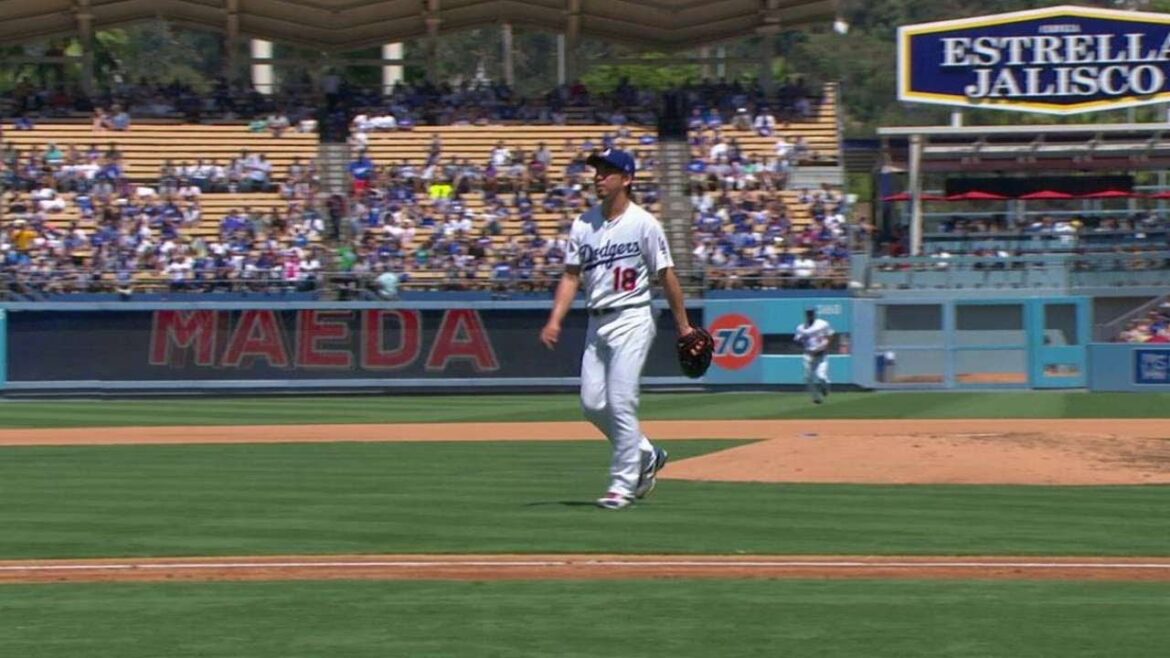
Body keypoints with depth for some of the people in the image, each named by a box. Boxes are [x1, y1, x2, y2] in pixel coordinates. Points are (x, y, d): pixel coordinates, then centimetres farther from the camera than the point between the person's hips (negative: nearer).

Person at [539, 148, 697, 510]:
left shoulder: (643, 224, -6)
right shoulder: (583, 225, 8)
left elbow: (667, 276, -3)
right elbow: (571, 276, 8)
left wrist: (683, 327, -1)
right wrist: (555, 320, -4)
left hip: (631, 320, -6)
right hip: (597, 323, 6)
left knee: (621, 401, -12)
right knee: (592, 403, 4)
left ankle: (623, 483, -5)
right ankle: (646, 456, 25)